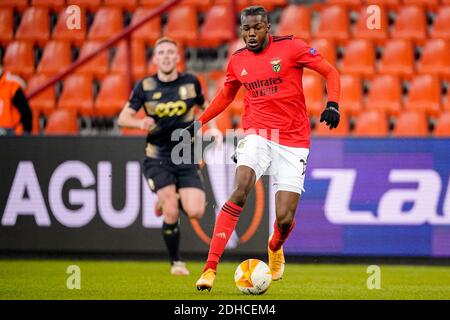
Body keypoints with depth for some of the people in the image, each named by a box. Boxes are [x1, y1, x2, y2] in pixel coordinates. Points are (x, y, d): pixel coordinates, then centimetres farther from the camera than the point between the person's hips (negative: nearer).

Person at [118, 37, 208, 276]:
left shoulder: (190, 82, 1)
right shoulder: (144, 86, -3)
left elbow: (204, 107, 20)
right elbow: (123, 118, -1)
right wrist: (140, 122, -22)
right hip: (157, 157, -2)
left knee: (195, 212, -13)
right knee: (171, 214, -14)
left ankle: (170, 200, 22)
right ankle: (175, 262, 7)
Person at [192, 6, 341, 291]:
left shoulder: (290, 47, -5)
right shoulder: (238, 61, 6)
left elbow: (330, 72, -1)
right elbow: (226, 95, 25)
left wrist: (333, 104, -18)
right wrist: (199, 122, 18)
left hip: (294, 141, -1)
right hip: (257, 135, 2)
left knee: (285, 219, -5)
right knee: (240, 191, -27)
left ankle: (275, 247, 35)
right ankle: (210, 267, -27)